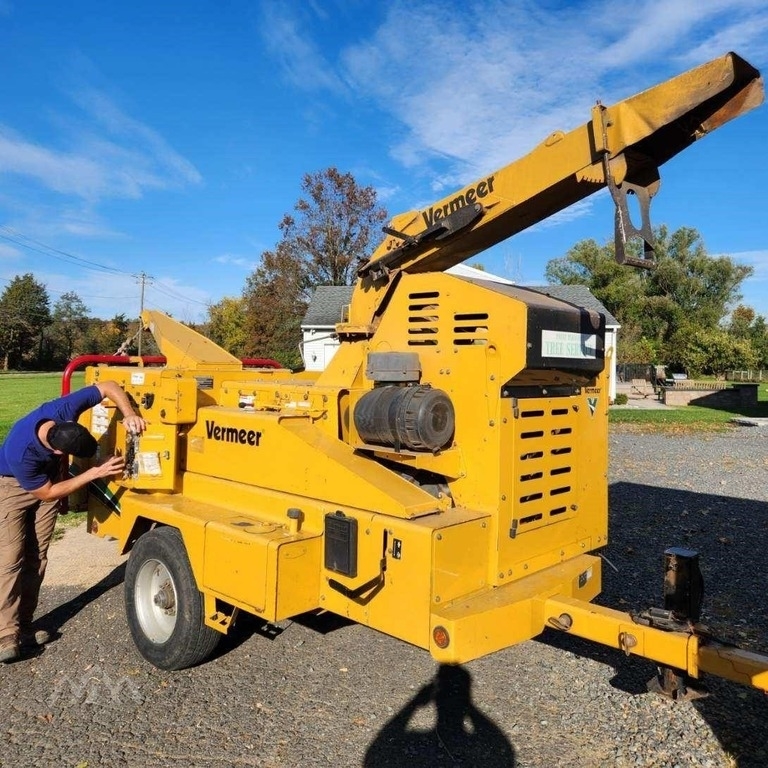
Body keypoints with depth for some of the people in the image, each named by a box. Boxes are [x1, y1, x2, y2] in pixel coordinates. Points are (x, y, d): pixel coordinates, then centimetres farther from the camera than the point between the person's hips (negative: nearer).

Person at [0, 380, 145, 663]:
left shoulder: (62, 411, -34)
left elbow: (109, 386, -24)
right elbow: (47, 493, -26)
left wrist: (129, 414, -42)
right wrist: (96, 472, -33)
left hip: (50, 476, 5)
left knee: (36, 557, 6)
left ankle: (23, 624, 14)